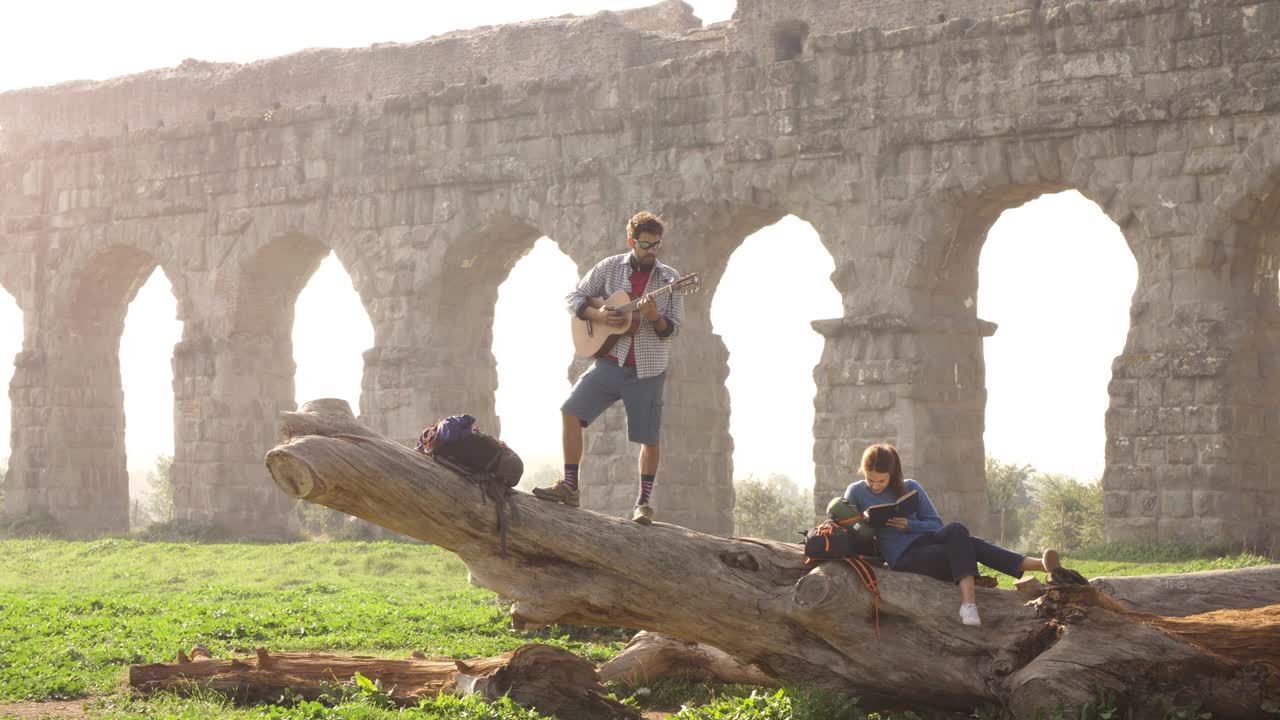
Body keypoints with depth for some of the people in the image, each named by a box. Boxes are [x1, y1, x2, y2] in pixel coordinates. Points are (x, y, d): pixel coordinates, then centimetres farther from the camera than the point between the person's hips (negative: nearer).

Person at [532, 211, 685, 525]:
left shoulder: (669, 279, 0)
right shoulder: (610, 268, 3)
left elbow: (673, 327, -2)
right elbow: (574, 297, 8)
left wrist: (655, 318, -23)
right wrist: (598, 315, -10)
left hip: (647, 369, -1)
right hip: (609, 361, 1)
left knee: (648, 438, 0)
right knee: (570, 411, -13)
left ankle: (643, 502, 16)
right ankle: (569, 487, -6)